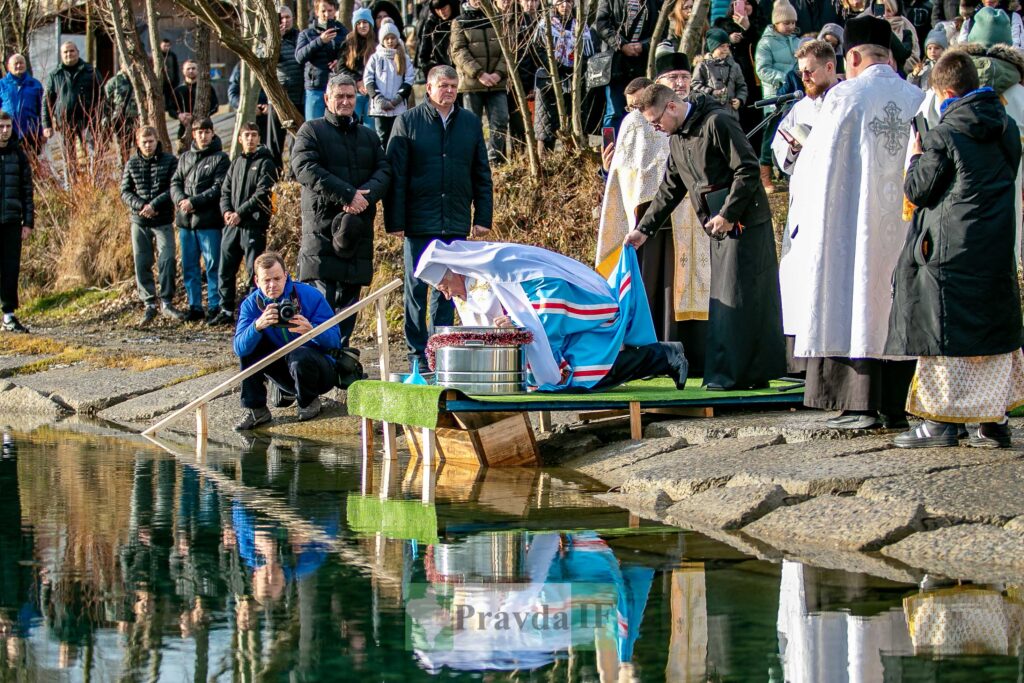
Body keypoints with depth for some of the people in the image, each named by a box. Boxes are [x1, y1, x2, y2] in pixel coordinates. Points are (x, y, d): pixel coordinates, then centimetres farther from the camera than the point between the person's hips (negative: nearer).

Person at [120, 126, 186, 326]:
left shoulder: (169, 161, -1)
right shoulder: (132, 164, 7)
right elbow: (125, 192, 5)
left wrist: (154, 204, -18)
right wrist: (140, 205, -12)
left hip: (163, 220, -3)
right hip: (139, 221, 3)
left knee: (167, 260, -10)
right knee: (142, 264, 3)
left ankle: (167, 303, 0)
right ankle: (149, 304, 12)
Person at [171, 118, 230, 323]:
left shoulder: (220, 158, -2)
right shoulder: (185, 157, 16)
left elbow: (219, 188, -11)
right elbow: (175, 182, 13)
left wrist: (194, 202, -16)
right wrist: (180, 200, -8)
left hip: (209, 221, -6)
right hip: (186, 221, 6)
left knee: (212, 265, -3)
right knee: (189, 267, 9)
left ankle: (215, 306, 2)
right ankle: (194, 306, 16)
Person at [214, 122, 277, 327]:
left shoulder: (265, 163, -1)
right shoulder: (236, 163, 18)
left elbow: (262, 194, -11)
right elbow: (225, 191, 15)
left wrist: (240, 213, -17)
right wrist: (226, 211, -4)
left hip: (254, 225, -6)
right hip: (231, 225, 6)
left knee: (254, 271, -6)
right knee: (225, 270, 9)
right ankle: (226, 311, 17)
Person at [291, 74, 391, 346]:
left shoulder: (369, 136, 21)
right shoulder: (311, 131, 5)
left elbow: (384, 171, 9)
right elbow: (305, 168, -11)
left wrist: (366, 195, -13)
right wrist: (347, 195, -18)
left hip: (358, 229, 5)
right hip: (321, 225, -5)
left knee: (349, 300, 6)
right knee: (320, 297, -13)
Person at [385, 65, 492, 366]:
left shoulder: (471, 123, 10)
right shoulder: (408, 122, 0)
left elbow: (482, 174, 14)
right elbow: (396, 175, -1)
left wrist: (483, 216, 7)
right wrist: (395, 221, -6)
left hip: (457, 222, 3)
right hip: (420, 222, -3)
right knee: (417, 286, 1)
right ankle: (417, 353, 7)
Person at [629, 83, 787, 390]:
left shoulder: (717, 123, -14)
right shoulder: (677, 139, 14)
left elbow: (748, 170, -18)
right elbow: (669, 190, 20)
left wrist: (727, 215, -19)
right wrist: (644, 229, 15)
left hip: (745, 224, -9)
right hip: (720, 229, 9)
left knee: (736, 298, -9)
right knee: (722, 298, 8)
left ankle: (730, 373, -8)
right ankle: (755, 373, 12)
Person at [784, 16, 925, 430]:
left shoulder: (845, 97, -9)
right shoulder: (919, 100, 3)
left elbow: (814, 164, -5)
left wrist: (803, 211, 8)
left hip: (853, 221, -4)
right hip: (905, 223, 4)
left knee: (852, 302, 1)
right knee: (896, 307, 9)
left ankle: (861, 404, -4)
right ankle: (896, 405, 10)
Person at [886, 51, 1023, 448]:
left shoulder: (943, 136, -13)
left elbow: (918, 190, -9)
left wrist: (917, 159, 9)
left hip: (951, 248, -6)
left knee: (944, 333, 0)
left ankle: (942, 421, -1)